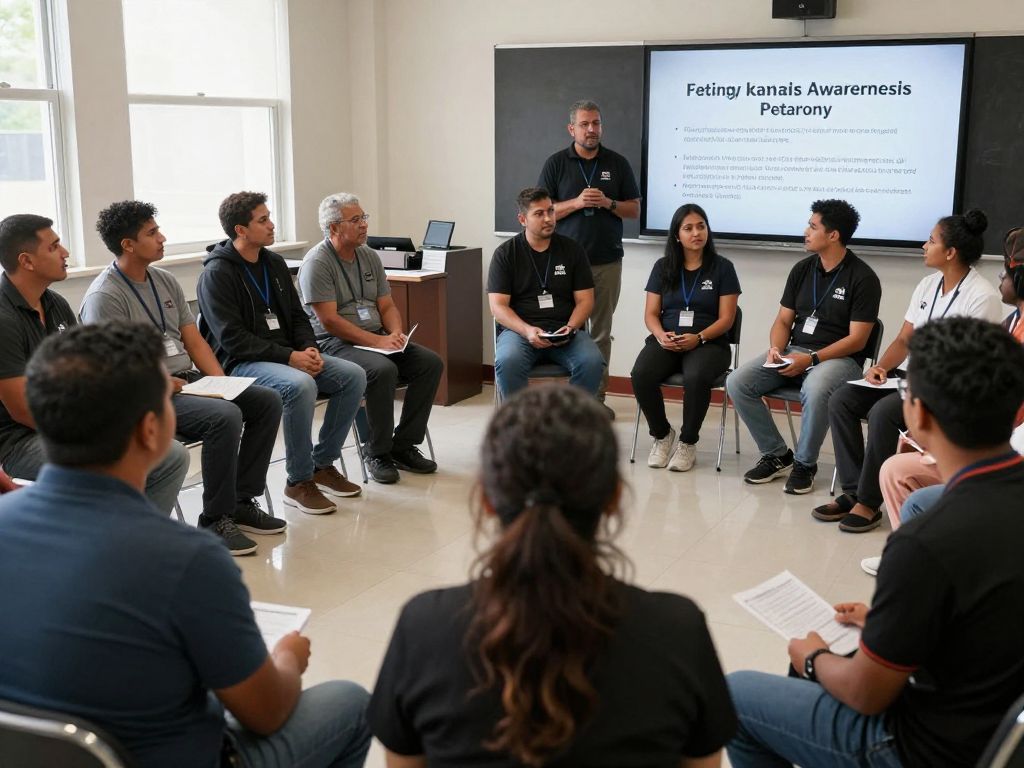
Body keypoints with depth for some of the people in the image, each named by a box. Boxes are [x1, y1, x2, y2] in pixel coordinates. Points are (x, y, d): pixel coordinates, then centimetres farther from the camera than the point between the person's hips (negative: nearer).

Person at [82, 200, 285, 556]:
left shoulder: (165, 280, 12)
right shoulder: (103, 298, -13)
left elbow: (194, 341, 12)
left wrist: (221, 383, -2)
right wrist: (163, 384, -21)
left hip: (187, 379, 9)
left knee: (267, 400, -4)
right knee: (225, 416, -30)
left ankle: (242, 500, 4)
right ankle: (215, 520, -15)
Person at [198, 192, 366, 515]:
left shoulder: (274, 263, 12)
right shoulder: (216, 273, -11)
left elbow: (297, 316, 17)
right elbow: (232, 339, -18)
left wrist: (309, 349, -5)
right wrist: (289, 356, -22)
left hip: (288, 355, 8)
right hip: (241, 363, -8)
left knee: (353, 375, -10)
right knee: (300, 385, -36)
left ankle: (323, 464, 2)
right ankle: (299, 482, -19)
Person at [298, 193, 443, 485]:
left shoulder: (370, 256, 13)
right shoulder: (317, 262, -10)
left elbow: (387, 306, 15)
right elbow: (330, 321, -17)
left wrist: (396, 333, -7)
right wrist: (377, 341, -21)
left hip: (378, 339, 8)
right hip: (334, 343, -8)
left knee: (431, 362, -11)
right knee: (383, 369, -34)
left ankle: (403, 446, -5)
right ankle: (378, 453, -17)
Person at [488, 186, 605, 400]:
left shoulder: (571, 250, 12)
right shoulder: (505, 253, 6)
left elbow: (585, 300, 9)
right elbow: (498, 306, -1)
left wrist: (570, 328, -11)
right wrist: (527, 331, -18)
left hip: (565, 331, 2)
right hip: (519, 329, -1)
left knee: (592, 362, -29)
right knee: (507, 362, -35)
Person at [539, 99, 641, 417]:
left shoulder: (618, 163, 6)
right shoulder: (556, 163, 2)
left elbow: (634, 210, 7)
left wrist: (608, 203, -12)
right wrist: (577, 203, -15)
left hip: (607, 261, 2)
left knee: (601, 331, 6)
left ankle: (598, 397, 14)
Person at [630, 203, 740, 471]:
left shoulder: (722, 267, 4)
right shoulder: (663, 267, 12)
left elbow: (726, 319, -1)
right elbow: (651, 314, 10)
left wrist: (698, 338, -18)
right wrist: (661, 335, -13)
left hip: (708, 343, -2)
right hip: (666, 341, 3)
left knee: (695, 377, -37)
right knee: (641, 375, -30)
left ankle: (688, 443, -12)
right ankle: (662, 434, -3)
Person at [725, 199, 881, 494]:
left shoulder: (863, 278, -8)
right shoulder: (802, 269, 10)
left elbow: (857, 339, -12)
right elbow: (783, 320, 12)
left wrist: (811, 359, -21)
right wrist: (776, 349, -10)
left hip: (839, 358, -6)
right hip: (794, 352, 6)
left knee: (815, 390, -40)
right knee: (737, 382, -16)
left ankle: (804, 464, -15)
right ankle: (777, 456, -1)